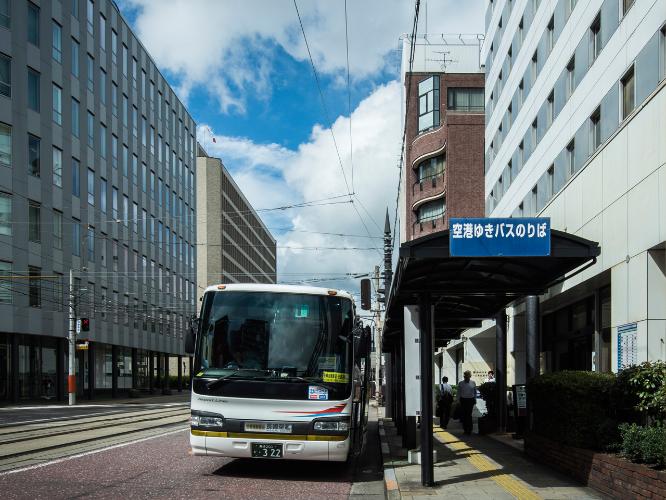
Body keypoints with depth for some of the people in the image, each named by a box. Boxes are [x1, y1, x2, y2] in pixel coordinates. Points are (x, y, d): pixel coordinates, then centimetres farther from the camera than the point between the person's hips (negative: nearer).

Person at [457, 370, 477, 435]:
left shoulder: (473, 383, 4)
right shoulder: (460, 383, 3)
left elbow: (475, 392, 11)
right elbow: (458, 393, 6)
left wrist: (475, 399, 7)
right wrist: (458, 400, 2)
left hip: (470, 400, -1)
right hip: (463, 400, 1)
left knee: (469, 414, -4)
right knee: (464, 415, 2)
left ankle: (469, 429, 1)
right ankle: (465, 429, 12)